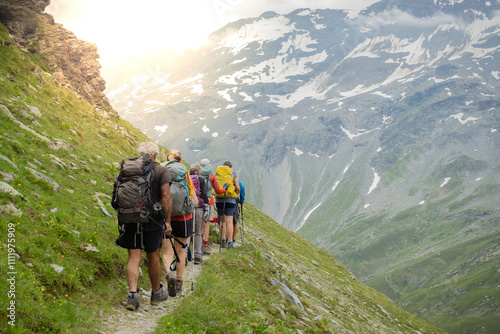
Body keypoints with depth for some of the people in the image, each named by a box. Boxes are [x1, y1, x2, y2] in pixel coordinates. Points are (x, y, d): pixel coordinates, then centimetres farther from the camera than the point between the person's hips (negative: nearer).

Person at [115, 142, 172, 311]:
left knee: (134, 258, 2)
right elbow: (166, 196, -12)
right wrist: (167, 221, -8)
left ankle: (133, 294, -13)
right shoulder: (161, 171, -5)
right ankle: (156, 293, 28)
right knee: (153, 258, 12)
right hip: (152, 221, -2)